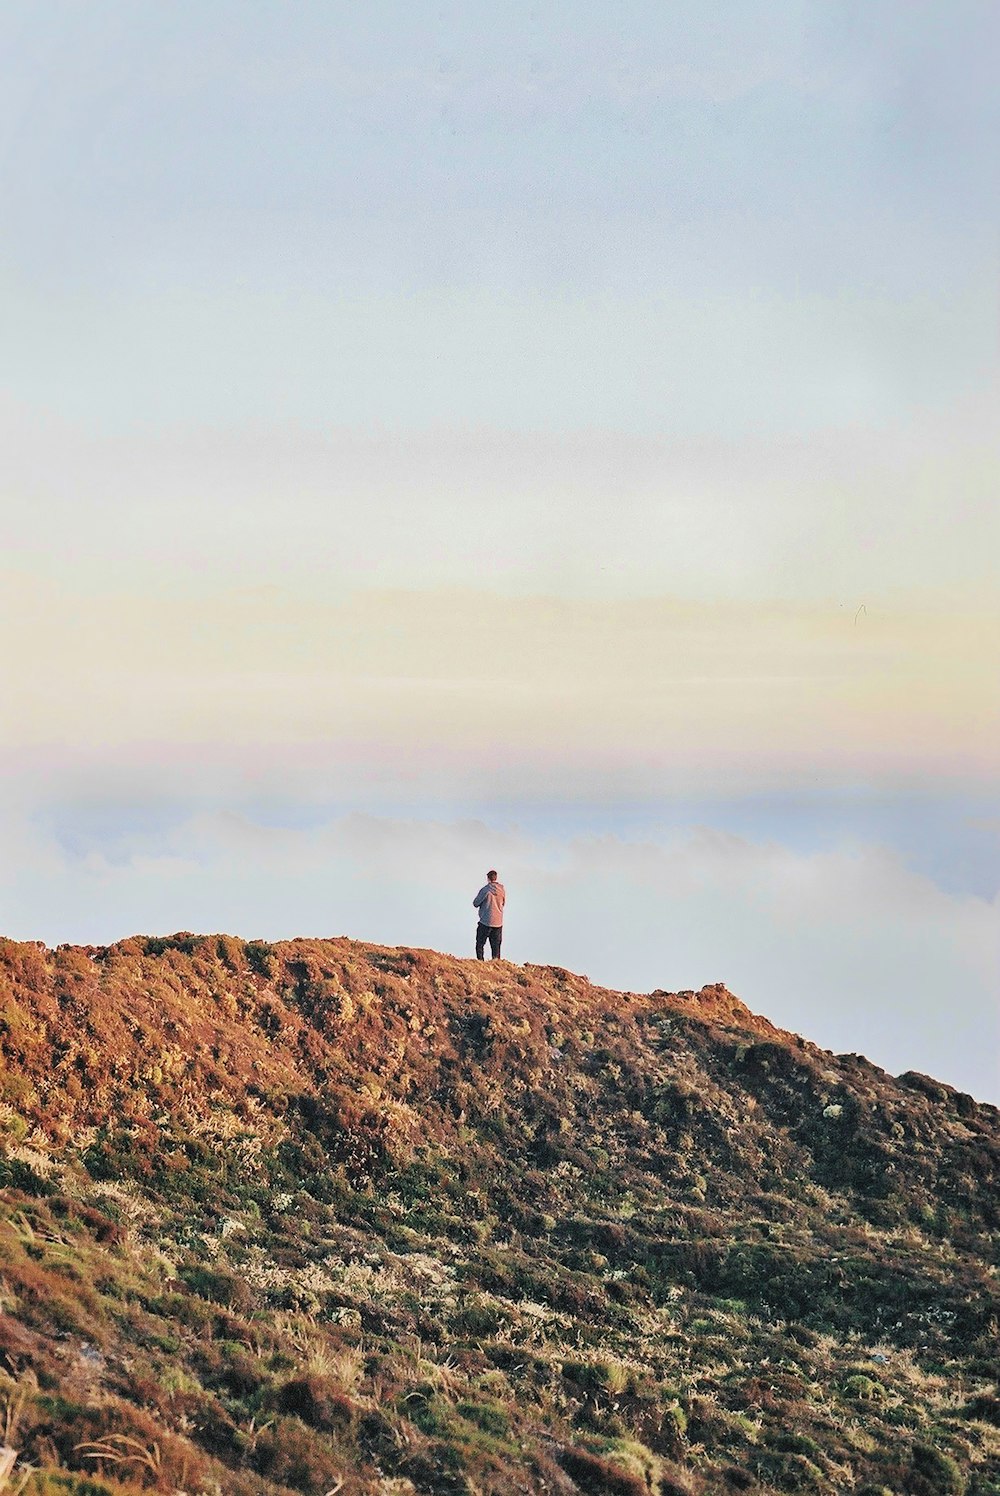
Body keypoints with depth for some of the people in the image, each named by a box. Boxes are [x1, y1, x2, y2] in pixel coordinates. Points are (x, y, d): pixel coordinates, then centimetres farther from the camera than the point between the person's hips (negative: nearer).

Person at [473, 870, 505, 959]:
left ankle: (480, 960, -2)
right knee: (496, 945, 11)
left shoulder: (485, 889, -13)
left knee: (480, 944, 6)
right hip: (498, 922, 4)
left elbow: (475, 903, -5)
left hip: (486, 922, -4)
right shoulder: (501, 889, 0)